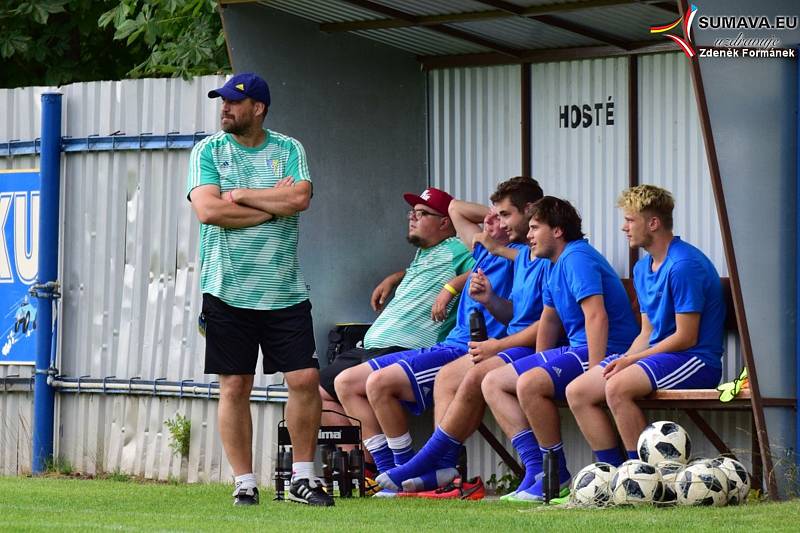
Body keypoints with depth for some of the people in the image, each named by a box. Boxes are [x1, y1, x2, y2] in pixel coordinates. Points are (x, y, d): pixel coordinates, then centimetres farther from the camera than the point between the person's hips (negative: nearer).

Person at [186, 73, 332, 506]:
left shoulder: (289, 150, 7)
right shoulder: (208, 151, 4)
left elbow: (299, 198, -12)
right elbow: (207, 209, -11)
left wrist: (238, 195, -8)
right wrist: (272, 206, -7)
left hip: (285, 291, 1)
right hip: (228, 291, -1)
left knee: (305, 379, -5)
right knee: (234, 388, 0)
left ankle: (303, 477, 8)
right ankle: (244, 483, 8)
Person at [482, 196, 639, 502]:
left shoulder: (577, 258, -15)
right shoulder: (556, 266, 18)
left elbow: (596, 317, -25)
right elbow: (550, 318, 28)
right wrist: (539, 363, 22)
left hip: (603, 352, -11)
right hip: (575, 350, 11)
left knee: (530, 384, -32)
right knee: (493, 383, 5)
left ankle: (558, 477, -18)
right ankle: (537, 469, -7)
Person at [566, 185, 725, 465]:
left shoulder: (684, 265, -16)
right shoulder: (642, 268, 15)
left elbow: (686, 338, -18)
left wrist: (631, 360, -14)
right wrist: (622, 361, -2)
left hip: (696, 360, -10)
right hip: (657, 354, 10)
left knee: (618, 387, -33)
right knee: (577, 392, -2)